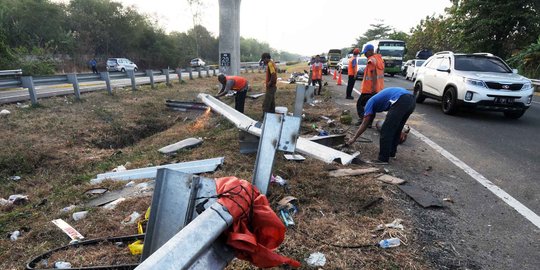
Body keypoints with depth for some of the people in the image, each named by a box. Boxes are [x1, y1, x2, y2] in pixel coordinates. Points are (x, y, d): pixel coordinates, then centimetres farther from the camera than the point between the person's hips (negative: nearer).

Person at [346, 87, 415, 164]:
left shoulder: (370, 102, 15)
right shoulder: (378, 99, 36)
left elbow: (364, 124, 14)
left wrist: (354, 138, 20)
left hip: (401, 101, -9)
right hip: (411, 100, 9)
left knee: (386, 131, 0)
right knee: (396, 129, 23)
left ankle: (383, 159, 4)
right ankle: (391, 152, 34)